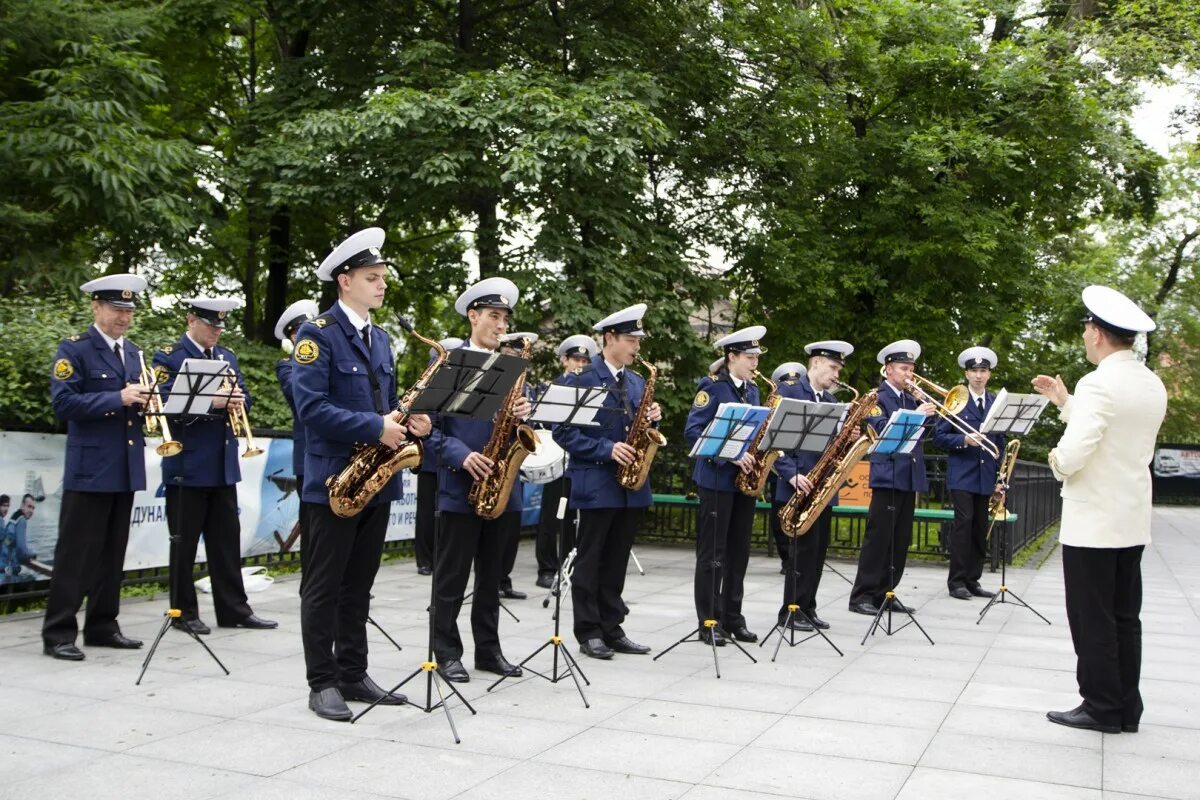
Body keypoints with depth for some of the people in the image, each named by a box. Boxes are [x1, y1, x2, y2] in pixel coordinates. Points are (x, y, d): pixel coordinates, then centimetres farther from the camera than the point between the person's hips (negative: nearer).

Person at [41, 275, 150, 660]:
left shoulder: (134, 352, 14)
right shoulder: (73, 349, -6)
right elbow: (63, 403, -16)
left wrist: (144, 401, -4)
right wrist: (118, 399, -22)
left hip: (125, 468, 7)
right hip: (89, 468, -7)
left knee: (113, 553, 12)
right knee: (76, 553, -3)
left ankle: (102, 626, 21)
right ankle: (58, 633, 4)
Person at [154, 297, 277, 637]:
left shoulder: (227, 356, 13)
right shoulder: (169, 357, -6)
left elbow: (243, 397, 13)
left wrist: (236, 401, -10)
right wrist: (212, 401, -26)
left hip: (223, 463, 6)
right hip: (187, 465, -6)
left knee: (227, 540, 9)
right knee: (184, 541, 4)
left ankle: (234, 608, 14)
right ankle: (184, 612, 13)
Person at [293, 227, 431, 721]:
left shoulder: (380, 339, 15)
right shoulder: (318, 333, -10)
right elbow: (311, 407, -20)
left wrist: (409, 422, -1)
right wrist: (376, 428, -24)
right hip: (334, 480, -7)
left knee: (359, 584, 13)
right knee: (324, 585, 2)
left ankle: (353, 675, 22)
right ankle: (322, 684, 10)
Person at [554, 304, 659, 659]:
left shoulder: (636, 382, 14)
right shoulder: (580, 379, -7)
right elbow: (564, 431, -12)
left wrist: (651, 419, -3)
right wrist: (606, 449, -20)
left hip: (631, 483, 6)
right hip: (596, 483, -6)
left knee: (617, 561, 11)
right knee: (589, 560, 2)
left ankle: (612, 629, 19)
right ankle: (588, 633, 9)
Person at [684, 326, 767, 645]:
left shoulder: (753, 390, 13)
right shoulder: (712, 388, -9)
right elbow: (693, 431, -15)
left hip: (745, 479, 7)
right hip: (717, 478, -7)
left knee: (739, 551, 10)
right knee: (712, 553, -1)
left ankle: (733, 618, 19)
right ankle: (709, 622, 5)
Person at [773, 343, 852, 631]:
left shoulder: (831, 401, 17)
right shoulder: (788, 391, -6)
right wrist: (791, 474, -21)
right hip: (799, 486, -7)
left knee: (819, 549, 9)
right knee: (805, 548, -7)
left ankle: (807, 608, 18)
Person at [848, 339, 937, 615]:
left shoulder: (911, 399, 18)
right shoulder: (877, 397, -4)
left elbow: (920, 431, 15)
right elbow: (883, 427, -19)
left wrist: (928, 411, 1)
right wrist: (915, 415, -25)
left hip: (910, 477, 8)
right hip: (887, 476, -8)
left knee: (901, 540, 9)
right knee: (878, 538, -7)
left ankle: (884, 592, 16)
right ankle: (862, 595, -3)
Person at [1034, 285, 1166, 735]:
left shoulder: (1099, 382, -18)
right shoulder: (1153, 386, 9)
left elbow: (1074, 453, -26)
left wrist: (1057, 461, -4)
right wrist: (1064, 403, 20)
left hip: (1092, 520, -8)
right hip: (1132, 520, 8)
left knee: (1092, 619, 1)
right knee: (1124, 617, 13)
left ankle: (1102, 708, 7)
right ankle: (1127, 709, 19)